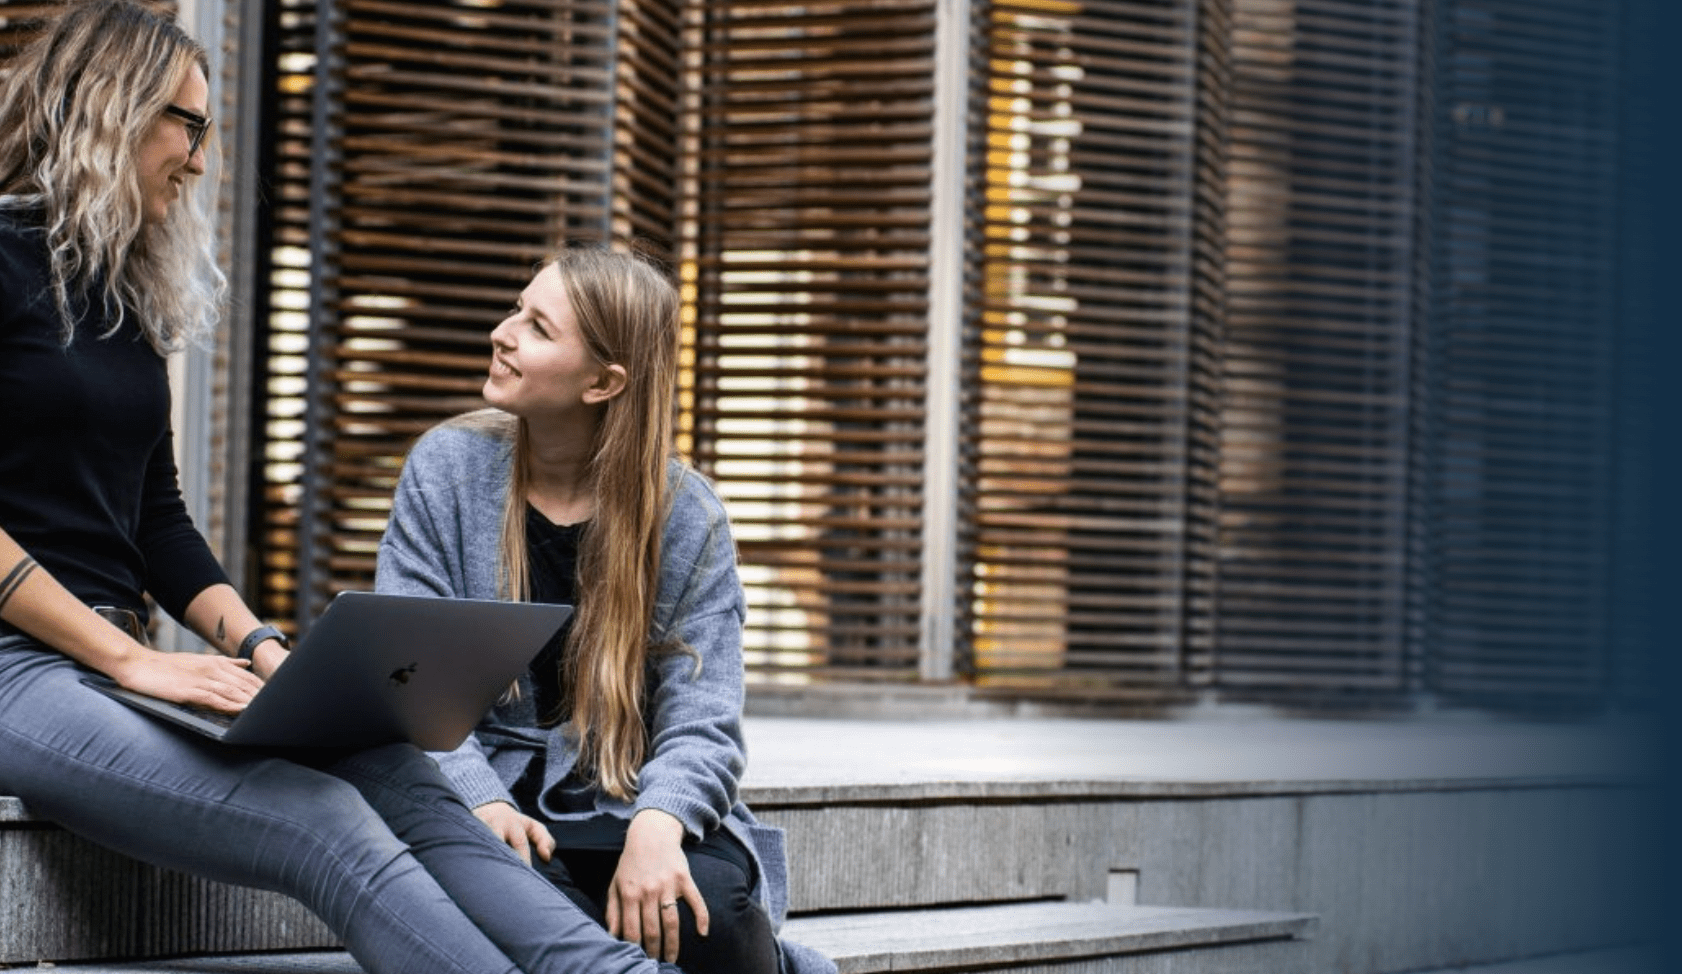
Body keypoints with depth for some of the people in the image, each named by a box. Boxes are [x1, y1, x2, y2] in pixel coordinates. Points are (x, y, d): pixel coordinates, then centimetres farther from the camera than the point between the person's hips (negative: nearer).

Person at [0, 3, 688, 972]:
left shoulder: (126, 292, 21)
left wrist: (257, 646, 5)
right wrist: (129, 659, -16)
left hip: (112, 655, 8)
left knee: (401, 777, -19)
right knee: (328, 827, -28)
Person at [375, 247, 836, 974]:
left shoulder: (685, 517, 1)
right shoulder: (447, 468, 1)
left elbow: (701, 722, -6)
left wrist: (658, 824, -29)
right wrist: (478, 801, -24)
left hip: (630, 803, 0)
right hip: (493, 799, 0)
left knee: (710, 906, -33)